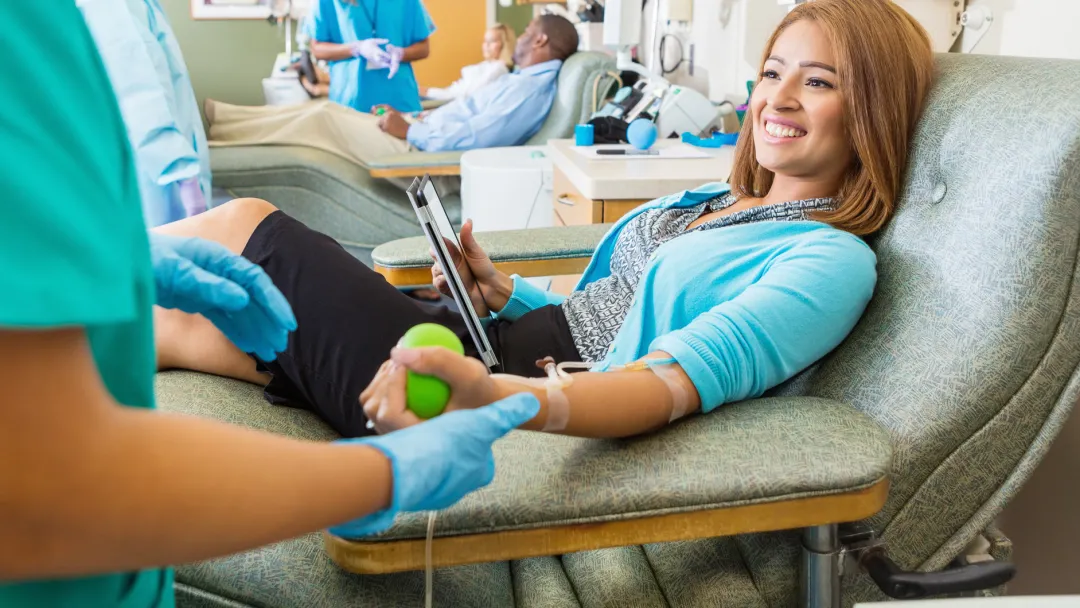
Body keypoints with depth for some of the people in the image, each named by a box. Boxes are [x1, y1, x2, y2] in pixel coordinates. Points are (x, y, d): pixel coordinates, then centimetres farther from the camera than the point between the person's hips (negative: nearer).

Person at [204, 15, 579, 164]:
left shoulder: (532, 88, -19)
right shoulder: (524, 80, 15)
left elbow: (476, 136, -29)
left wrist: (409, 130, -19)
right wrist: (410, 119, 14)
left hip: (422, 154, -10)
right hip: (423, 141, 10)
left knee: (322, 118, -6)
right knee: (328, 109, 9)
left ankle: (214, 127, 6)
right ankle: (219, 116, 13)